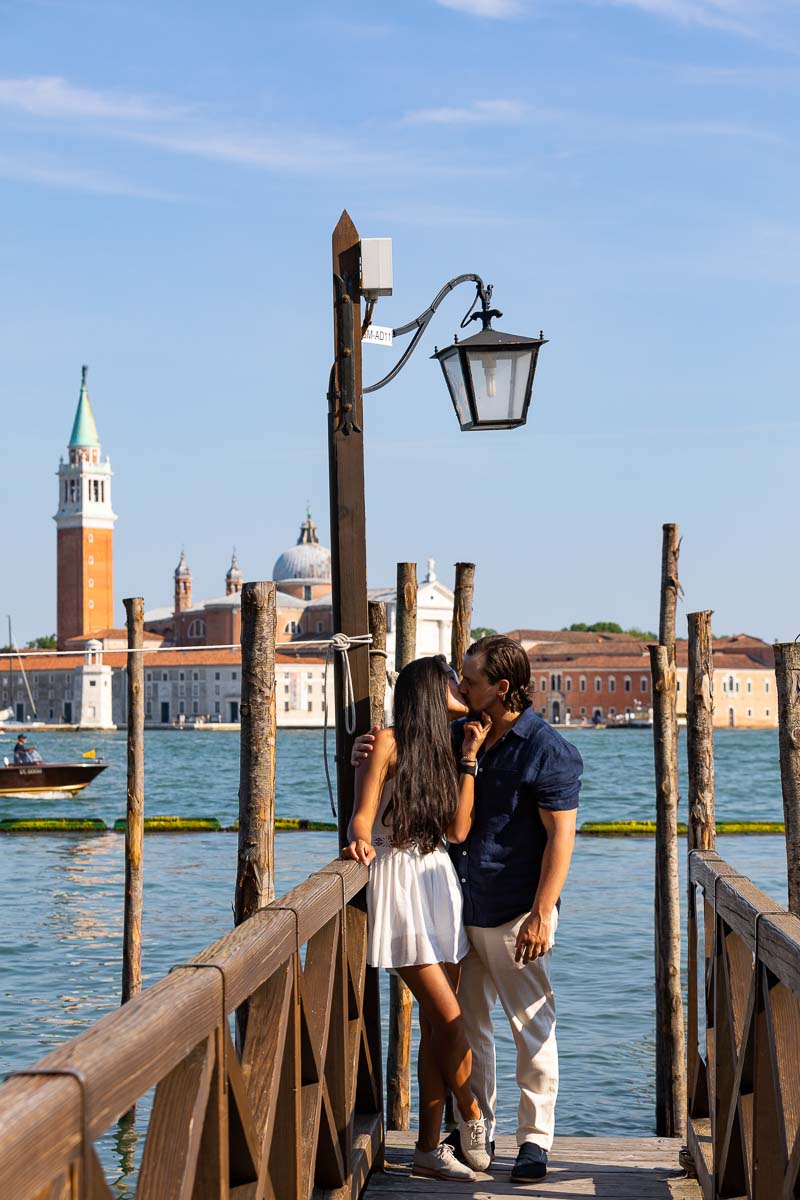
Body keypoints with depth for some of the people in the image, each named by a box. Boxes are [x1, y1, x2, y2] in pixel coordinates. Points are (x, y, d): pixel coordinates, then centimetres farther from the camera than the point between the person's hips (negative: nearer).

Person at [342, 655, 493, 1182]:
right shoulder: (390, 742, -5)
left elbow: (459, 830, 2)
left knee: (436, 1025, 6)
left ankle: (430, 1146, 11)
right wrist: (361, 842, -31)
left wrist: (470, 758, 2)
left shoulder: (443, 751, 14)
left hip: (440, 883, 7)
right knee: (450, 1018, -9)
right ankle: (473, 1118, 11)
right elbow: (362, 816, -9)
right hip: (400, 886, -7)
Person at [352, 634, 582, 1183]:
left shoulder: (548, 751, -12)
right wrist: (372, 755, 0)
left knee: (532, 1028, -1)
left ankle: (535, 1140, 8)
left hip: (517, 916, -7)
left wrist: (541, 916, -20)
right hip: (463, 911, 7)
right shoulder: (459, 735, 9)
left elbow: (561, 837, -15)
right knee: (466, 1024, 13)